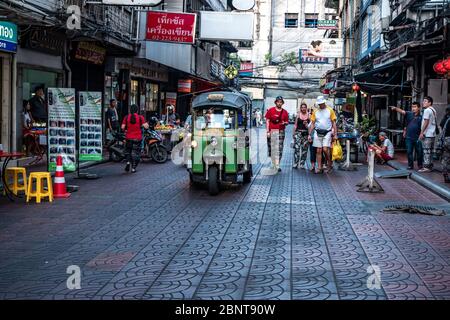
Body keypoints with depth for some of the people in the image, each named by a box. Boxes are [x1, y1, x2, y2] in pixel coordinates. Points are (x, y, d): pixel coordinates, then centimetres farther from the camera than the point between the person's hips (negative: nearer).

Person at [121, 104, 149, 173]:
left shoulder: (126, 117, -2)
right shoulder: (140, 117, -6)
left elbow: (123, 127, -7)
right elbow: (146, 126, -12)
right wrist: (146, 124, 9)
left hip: (129, 137, 1)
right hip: (137, 138, -1)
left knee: (128, 150, 20)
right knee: (136, 152, 7)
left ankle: (128, 162, -3)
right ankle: (133, 168, 6)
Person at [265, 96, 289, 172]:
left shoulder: (285, 112, 8)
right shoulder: (270, 110, 3)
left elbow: (287, 122, 14)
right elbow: (267, 121, 3)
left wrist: (284, 123, -10)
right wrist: (268, 131, -4)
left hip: (281, 132, 1)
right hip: (272, 132, -1)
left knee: (279, 149, -3)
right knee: (271, 149, 0)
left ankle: (277, 165, 3)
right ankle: (273, 164, 13)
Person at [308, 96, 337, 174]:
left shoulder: (330, 110, 1)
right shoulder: (315, 111, 9)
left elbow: (334, 123, 2)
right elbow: (312, 124, 12)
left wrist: (335, 134, -4)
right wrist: (309, 134, 6)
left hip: (327, 133, -3)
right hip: (318, 133, 3)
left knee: (325, 149, -14)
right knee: (318, 151, 3)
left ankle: (330, 164, 7)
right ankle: (319, 167, 7)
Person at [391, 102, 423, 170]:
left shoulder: (420, 117, 0)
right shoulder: (409, 114, 2)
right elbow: (402, 111, -14)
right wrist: (395, 108, -32)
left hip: (417, 138, -1)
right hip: (409, 137, 1)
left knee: (419, 152, 7)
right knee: (409, 152, 6)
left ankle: (420, 165, 21)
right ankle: (410, 165, 16)